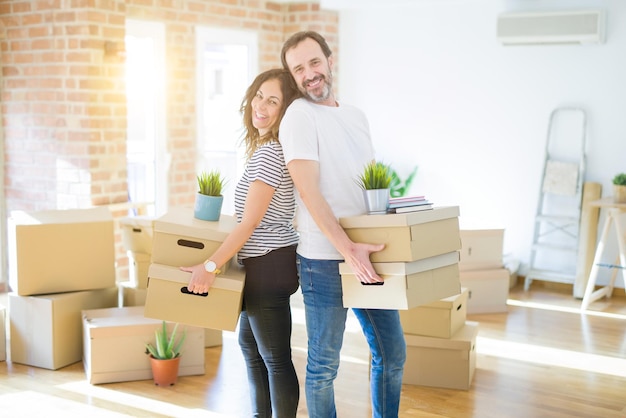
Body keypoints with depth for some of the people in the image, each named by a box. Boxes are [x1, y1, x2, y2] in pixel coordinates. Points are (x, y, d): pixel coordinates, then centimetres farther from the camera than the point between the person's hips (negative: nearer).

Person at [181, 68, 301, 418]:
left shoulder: (270, 152, -19)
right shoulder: (265, 147, 12)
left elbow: (250, 222, -21)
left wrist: (211, 266, -19)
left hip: (270, 264, -11)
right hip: (263, 264, 11)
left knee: (275, 358, -1)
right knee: (250, 344, 23)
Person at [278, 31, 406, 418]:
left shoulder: (357, 116, 12)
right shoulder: (300, 115, -10)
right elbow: (309, 191, -19)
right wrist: (348, 250, -25)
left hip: (366, 254, 7)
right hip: (325, 260, -7)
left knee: (392, 354, 15)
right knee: (324, 366, 6)